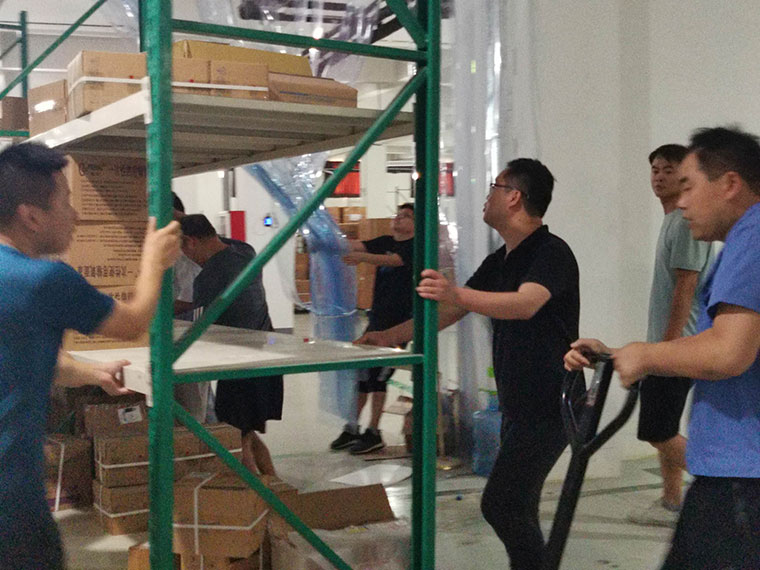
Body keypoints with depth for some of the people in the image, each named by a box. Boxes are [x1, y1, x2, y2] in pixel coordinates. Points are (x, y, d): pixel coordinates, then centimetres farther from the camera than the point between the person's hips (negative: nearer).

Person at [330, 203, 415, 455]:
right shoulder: (385, 242, 16)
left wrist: (362, 257, -39)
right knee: (360, 372, 8)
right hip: (378, 318, 7)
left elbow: (393, 260, -25)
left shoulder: (414, 247, -7)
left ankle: (373, 433, 2)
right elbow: (356, 245, 4)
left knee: (376, 376, -7)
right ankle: (352, 429, 17)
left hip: (398, 322, -7)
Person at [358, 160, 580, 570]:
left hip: (548, 407, -9)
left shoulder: (551, 252, -14)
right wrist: (391, 336, 7)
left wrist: (458, 295, -46)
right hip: (517, 405, 9)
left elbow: (525, 304, -32)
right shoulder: (499, 261, 14)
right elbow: (448, 313, 16)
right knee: (516, 510, 12)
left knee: (500, 503, -14)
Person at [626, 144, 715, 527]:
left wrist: (668, 344, -22)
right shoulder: (671, 221, 17)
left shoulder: (687, 222, -13)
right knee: (660, 430, 13)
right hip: (664, 344, 10)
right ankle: (671, 504, 22)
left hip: (677, 346, -10)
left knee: (658, 431, -8)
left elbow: (686, 287, -19)